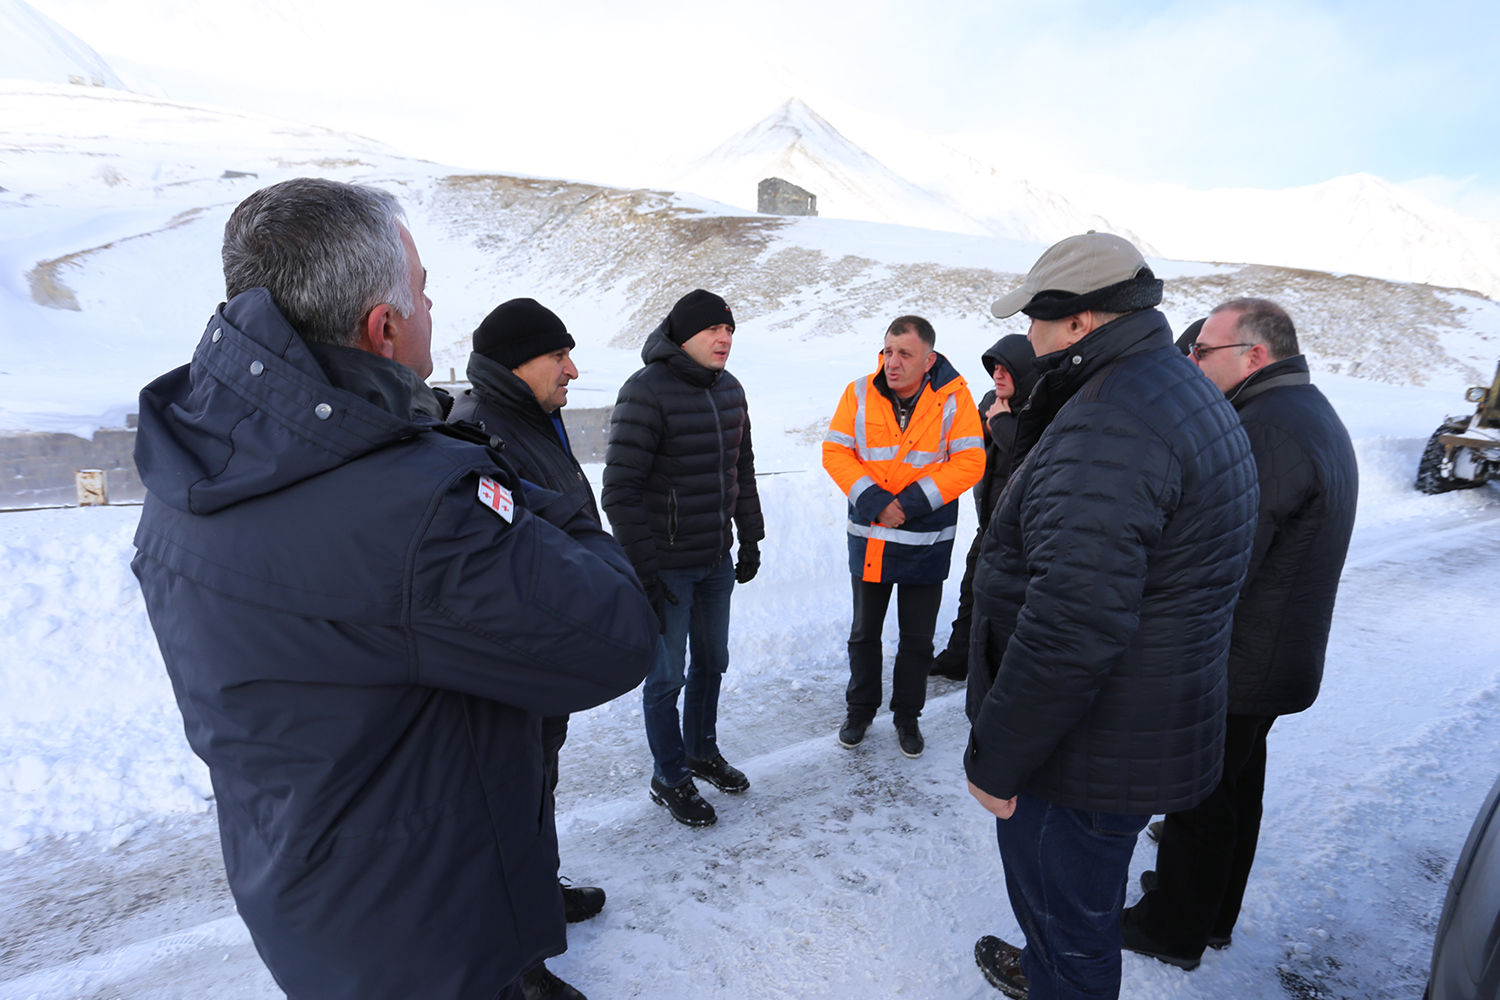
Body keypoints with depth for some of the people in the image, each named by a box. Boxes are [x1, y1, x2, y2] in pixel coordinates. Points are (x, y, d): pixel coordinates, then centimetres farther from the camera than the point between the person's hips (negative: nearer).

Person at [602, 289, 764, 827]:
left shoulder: (730, 390, 7)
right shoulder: (646, 391, -17)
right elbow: (620, 489, -19)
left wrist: (750, 539, 14)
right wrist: (643, 572, -20)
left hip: (716, 562, 7)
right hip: (666, 566, -7)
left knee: (712, 663, 20)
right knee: (667, 677, 7)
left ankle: (702, 751, 43)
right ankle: (669, 780, 28)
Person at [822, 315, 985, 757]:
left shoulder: (953, 398, -10)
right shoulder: (860, 393, -6)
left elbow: (969, 464, -13)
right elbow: (835, 452, -6)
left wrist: (912, 503, -20)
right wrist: (874, 501, -17)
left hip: (926, 542, -1)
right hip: (869, 537, 1)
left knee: (917, 637, 13)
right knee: (864, 631, 16)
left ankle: (907, 716, 33)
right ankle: (860, 709, 36)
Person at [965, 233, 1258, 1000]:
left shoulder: (1109, 424, -27)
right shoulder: (1188, 393, 8)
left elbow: (1070, 625, -32)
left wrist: (994, 757, -23)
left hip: (1089, 754, -10)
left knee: (1066, 920, 14)